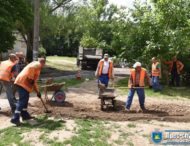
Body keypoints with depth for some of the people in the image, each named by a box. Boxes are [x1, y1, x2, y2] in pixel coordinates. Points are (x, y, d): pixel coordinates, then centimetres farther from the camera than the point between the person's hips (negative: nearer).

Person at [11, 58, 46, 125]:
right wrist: (31, 79, -16)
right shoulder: (37, 64, 2)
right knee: (22, 100, -10)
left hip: (20, 82, 10)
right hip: (23, 82, -10)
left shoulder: (34, 64, 30)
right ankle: (15, 118, -13)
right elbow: (30, 68, -25)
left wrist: (37, 91, 35)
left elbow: (34, 82, 33)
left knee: (25, 99, 18)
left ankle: (25, 115, 26)